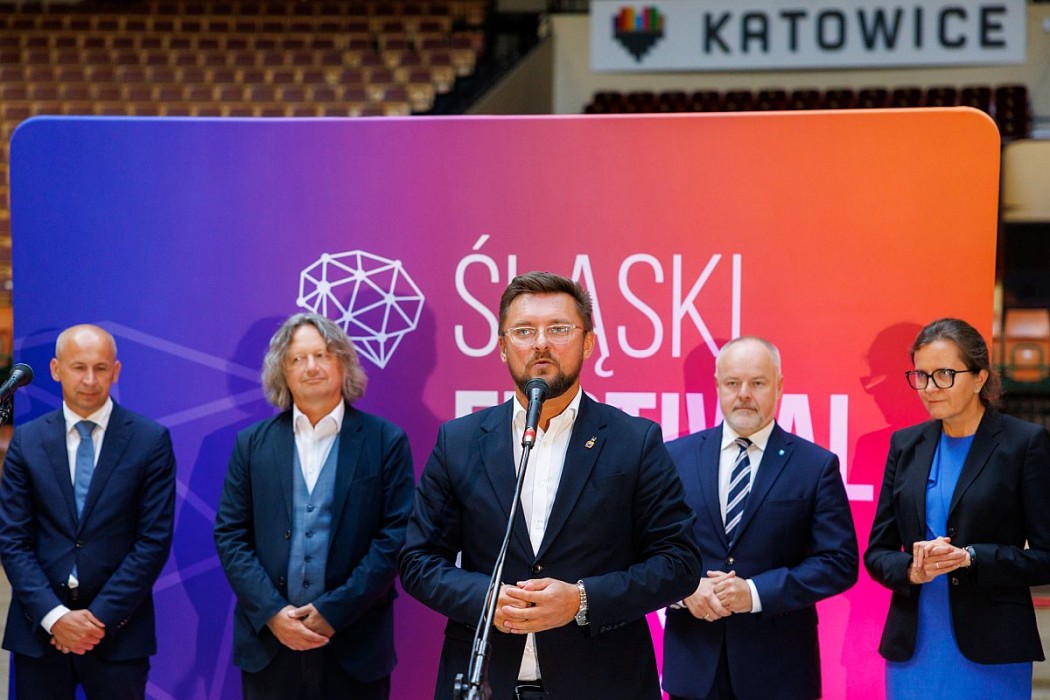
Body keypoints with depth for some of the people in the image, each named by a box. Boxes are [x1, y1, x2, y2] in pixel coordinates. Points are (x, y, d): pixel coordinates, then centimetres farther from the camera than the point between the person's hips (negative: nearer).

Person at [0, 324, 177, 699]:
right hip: (39, 629, 2)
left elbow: (154, 540, -4)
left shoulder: (151, 440, 0)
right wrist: (53, 615, -10)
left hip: (117, 630, -1)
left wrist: (101, 616, -10)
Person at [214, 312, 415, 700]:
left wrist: (334, 611, -11)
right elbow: (230, 536, 4)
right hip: (268, 645, 2)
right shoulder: (253, 443, 8)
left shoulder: (385, 441, 1)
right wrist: (272, 613, -8)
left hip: (355, 649, -2)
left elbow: (396, 537, -5)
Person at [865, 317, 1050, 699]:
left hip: (992, 652, -4)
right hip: (912, 648, 4)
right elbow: (877, 552, 11)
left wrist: (970, 557, -18)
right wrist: (911, 570, -10)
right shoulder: (906, 445, 9)